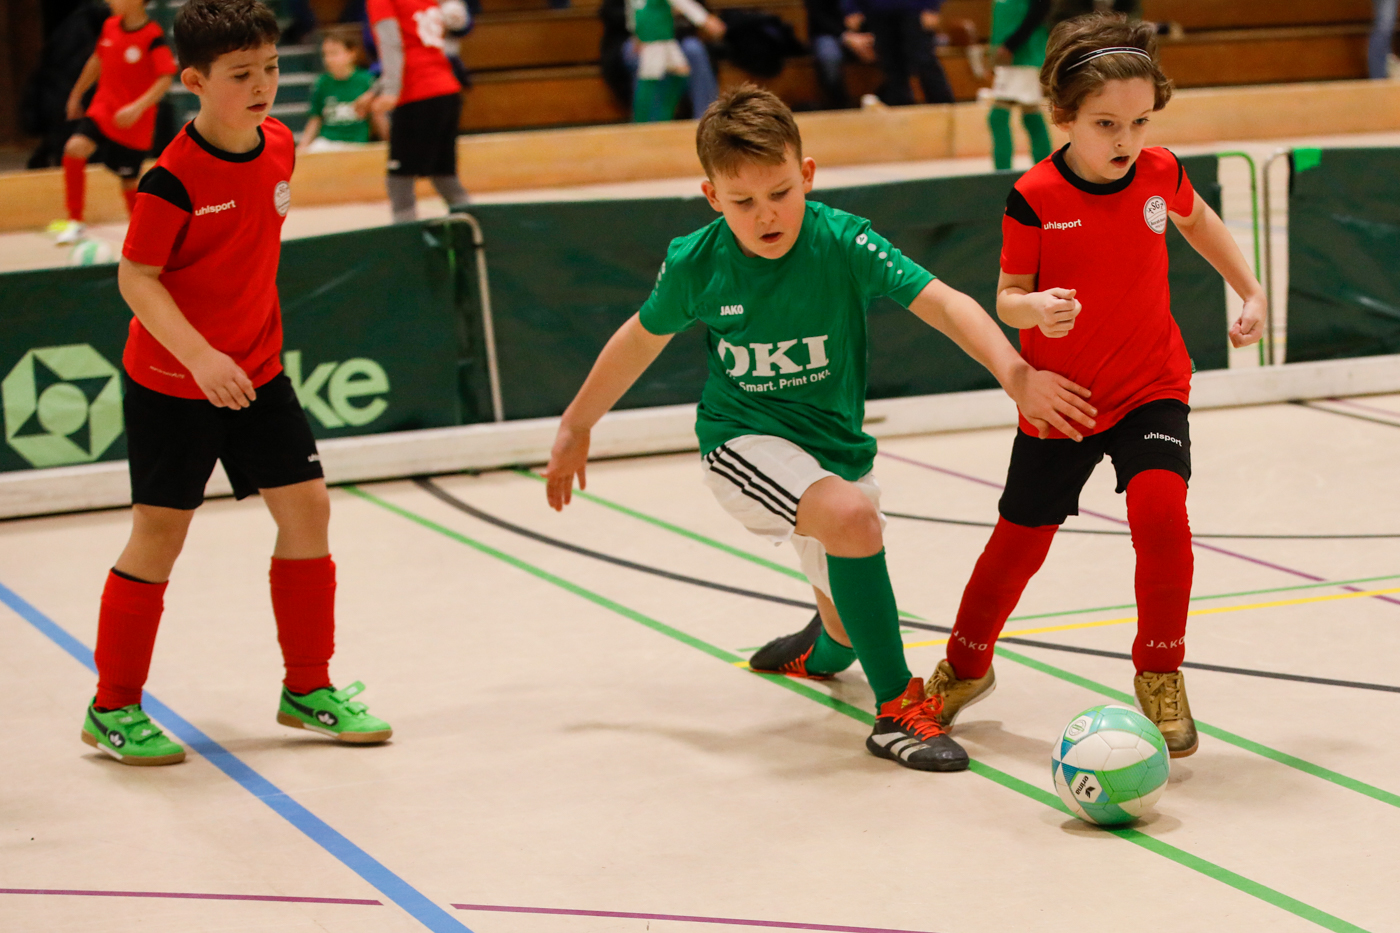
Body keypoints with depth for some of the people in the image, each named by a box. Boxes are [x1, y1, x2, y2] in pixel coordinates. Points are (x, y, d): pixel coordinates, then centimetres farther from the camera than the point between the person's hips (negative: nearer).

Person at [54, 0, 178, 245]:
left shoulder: (153, 36, -16)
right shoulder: (110, 26, 2)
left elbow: (165, 79, -19)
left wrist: (138, 107, -30)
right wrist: (76, 94, 26)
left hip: (133, 122, -4)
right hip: (103, 110, 5)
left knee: (129, 179, 5)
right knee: (75, 148, -19)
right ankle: (75, 222, -9)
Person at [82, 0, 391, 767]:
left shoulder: (279, 147, -2)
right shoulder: (174, 177, -22)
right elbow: (136, 277, -20)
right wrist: (200, 356, -31)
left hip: (257, 372, 6)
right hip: (170, 383, -6)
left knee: (307, 507, 2)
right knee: (160, 532, 1)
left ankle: (308, 690, 17)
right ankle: (113, 709, 15)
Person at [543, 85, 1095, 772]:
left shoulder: (843, 243, -19)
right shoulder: (695, 264, -15)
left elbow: (942, 303, -28)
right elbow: (642, 339, 4)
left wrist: (1015, 374, -43)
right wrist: (576, 426, 14)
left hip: (836, 448, 3)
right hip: (741, 441, -3)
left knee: (853, 627, 16)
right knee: (853, 515, -34)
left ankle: (817, 649, 58)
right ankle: (897, 709, -21)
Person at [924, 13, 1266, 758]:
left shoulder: (1159, 173, -9)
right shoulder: (1036, 197, -19)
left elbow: (1196, 221, 15)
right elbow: (1007, 295, -11)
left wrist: (1249, 291, 13)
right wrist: (1034, 309, -33)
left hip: (1150, 388, 1)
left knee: (1160, 507, -24)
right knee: (1020, 541, 11)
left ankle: (1159, 676, -5)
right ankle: (966, 666, 40)